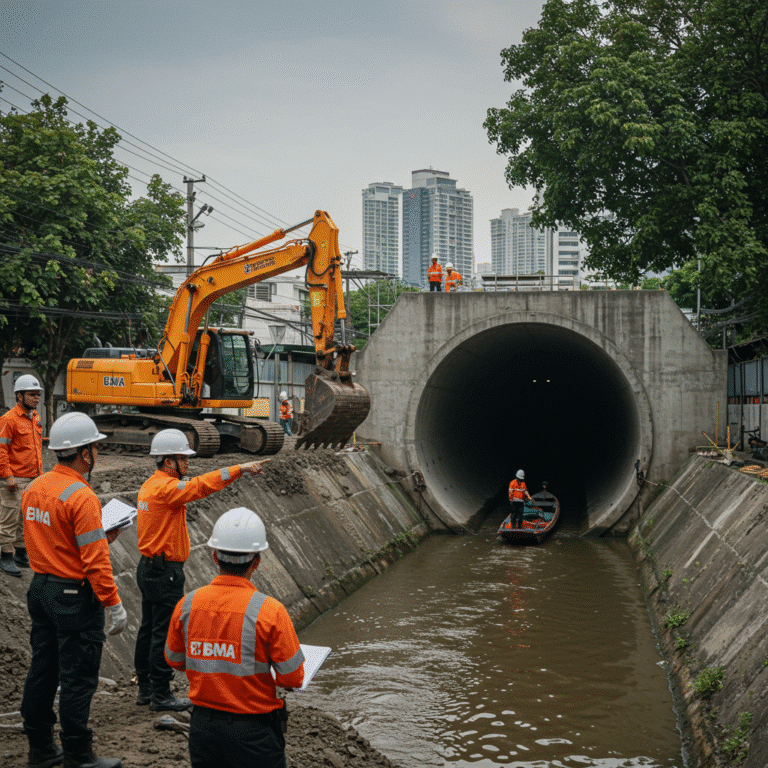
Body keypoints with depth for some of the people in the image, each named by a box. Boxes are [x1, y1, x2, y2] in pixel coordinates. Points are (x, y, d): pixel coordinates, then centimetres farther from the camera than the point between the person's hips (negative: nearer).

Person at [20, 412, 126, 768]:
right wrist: (114, 605, -16)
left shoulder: (34, 488, 5)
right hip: (75, 596, -9)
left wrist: (100, 537, 14)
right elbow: (95, 560, -22)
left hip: (40, 588, 9)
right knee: (77, 678, 1)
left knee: (42, 670, 16)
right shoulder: (81, 497, -21)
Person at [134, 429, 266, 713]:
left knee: (149, 629, 16)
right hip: (165, 572, -11)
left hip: (149, 567, 11)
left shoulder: (151, 485, 13)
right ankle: (161, 696, 4)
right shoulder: (166, 488, -19)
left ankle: (145, 689, 25)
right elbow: (202, 485, -32)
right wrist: (240, 469, -33)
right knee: (165, 634, -3)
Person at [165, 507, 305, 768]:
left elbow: (175, 661, 12)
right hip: (253, 732, -4)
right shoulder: (269, 611, -17)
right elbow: (292, 679, -9)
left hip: (203, 725, 5)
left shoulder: (187, 605, -4)